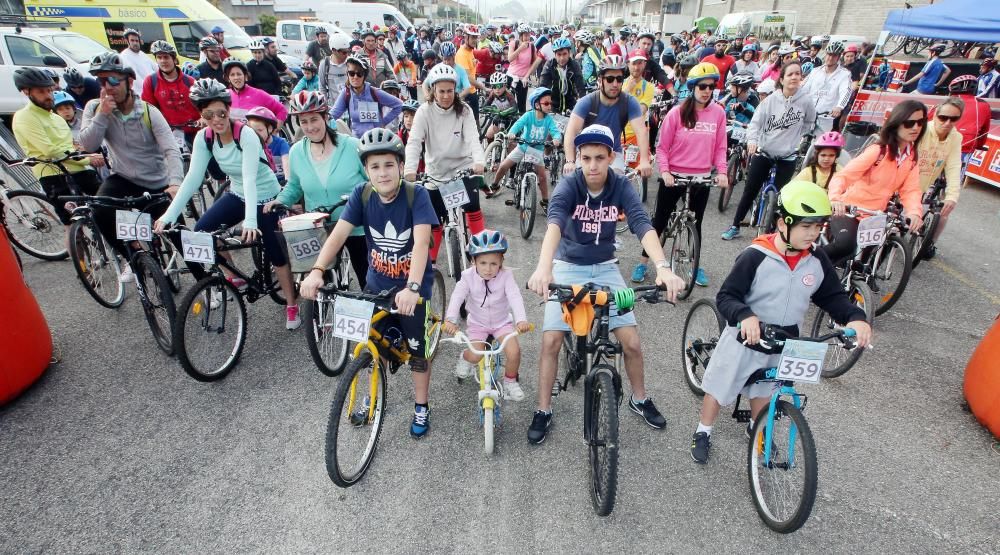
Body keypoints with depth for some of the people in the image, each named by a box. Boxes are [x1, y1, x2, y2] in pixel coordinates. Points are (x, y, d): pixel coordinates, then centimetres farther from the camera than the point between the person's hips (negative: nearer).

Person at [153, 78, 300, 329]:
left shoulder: (246, 135, -24)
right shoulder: (204, 138, -9)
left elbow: (249, 179, -34)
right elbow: (192, 178, -12)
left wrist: (249, 221, -45)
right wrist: (168, 215, -21)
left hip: (266, 197, -5)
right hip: (237, 194, 6)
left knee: (274, 252, -11)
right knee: (201, 231, -10)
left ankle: (292, 306, 6)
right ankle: (232, 279, 14)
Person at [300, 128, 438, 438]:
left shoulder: (416, 195, -21)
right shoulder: (362, 195, -10)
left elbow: (421, 242, -33)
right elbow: (338, 234, -17)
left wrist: (412, 287, -45)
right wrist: (317, 271, -33)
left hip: (411, 287, -3)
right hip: (377, 283, 4)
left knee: (416, 350, 5)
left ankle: (421, 408, 28)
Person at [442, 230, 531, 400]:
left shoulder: (506, 276, -18)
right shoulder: (468, 276, -17)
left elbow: (515, 298, -31)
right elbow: (457, 297, -27)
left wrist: (521, 320, -49)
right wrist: (450, 320, -45)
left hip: (502, 322, 0)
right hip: (477, 323, 0)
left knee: (514, 352, -19)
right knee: (475, 356, -20)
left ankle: (510, 381, 11)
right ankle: (465, 358, 19)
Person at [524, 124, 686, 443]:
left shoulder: (621, 187, -11)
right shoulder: (568, 186, -18)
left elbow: (643, 225, -26)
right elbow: (554, 222, -37)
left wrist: (663, 267, -44)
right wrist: (543, 266, -56)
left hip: (605, 269, 2)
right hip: (568, 268, -1)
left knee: (631, 342, -3)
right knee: (551, 341, -11)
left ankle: (640, 399, 26)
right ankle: (543, 411, 9)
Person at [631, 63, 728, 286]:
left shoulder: (718, 112, -1)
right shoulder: (677, 113, -8)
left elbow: (720, 148, 4)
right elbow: (662, 147, -5)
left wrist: (722, 172, -8)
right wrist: (664, 171, -17)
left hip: (702, 178, 3)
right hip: (674, 176, -2)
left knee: (695, 223, 14)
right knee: (660, 220, 6)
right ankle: (643, 262, 19)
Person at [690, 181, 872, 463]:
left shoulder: (817, 260, -7)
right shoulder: (756, 256, -24)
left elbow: (833, 296, 4)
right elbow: (726, 296, -24)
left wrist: (855, 317, -16)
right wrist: (745, 315, -43)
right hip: (745, 338, -5)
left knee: (764, 391, 26)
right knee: (718, 388, 11)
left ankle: (756, 429, 52)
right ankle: (702, 433, 33)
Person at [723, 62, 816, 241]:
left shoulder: (806, 101, -7)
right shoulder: (770, 100, -8)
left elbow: (810, 123, 10)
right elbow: (756, 122, -12)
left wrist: (799, 138, 5)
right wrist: (752, 140, -28)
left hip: (787, 156, 0)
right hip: (763, 152, 0)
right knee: (750, 191, 3)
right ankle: (735, 227, 15)